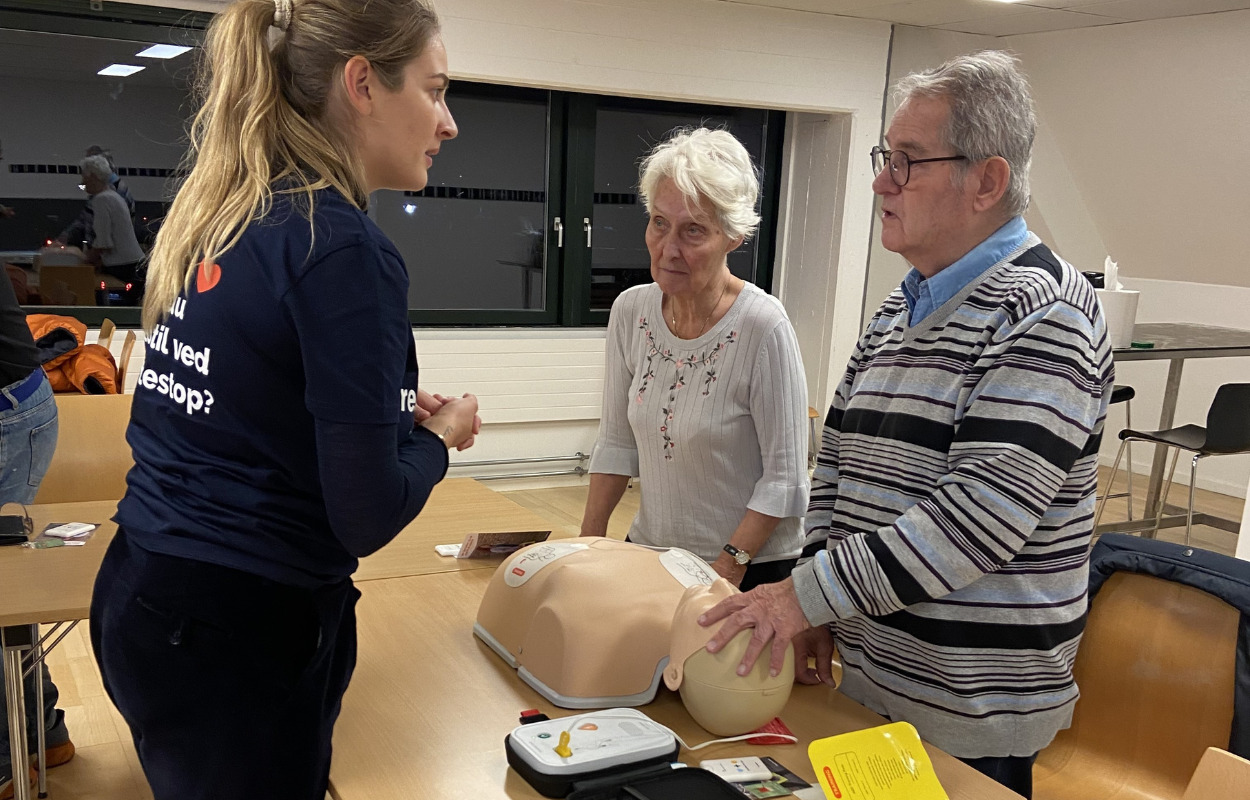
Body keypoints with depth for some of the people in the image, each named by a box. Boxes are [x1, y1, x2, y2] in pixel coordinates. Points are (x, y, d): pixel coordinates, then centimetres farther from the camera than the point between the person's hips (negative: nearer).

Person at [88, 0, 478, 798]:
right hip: (235, 629, -8)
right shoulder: (345, 247, -20)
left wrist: (386, 410, 8)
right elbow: (366, 515, -21)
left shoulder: (219, 216, 5)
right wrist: (437, 435, -2)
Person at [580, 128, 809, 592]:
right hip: (649, 551, 5)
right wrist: (590, 540, 2)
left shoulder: (763, 327, -21)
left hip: (751, 569, -5)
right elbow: (617, 442, 5)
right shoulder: (631, 311, -3)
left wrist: (728, 568, -19)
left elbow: (784, 478, -17)